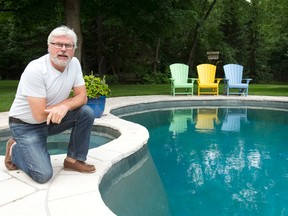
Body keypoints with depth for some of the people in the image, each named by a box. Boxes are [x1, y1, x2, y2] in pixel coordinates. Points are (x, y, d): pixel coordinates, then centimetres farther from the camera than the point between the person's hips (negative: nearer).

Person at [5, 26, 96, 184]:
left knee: (86, 112, -17)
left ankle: (73, 160, 0)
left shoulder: (74, 63, -8)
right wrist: (67, 101, -15)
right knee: (43, 174, -18)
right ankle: (15, 150, 13)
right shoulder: (35, 70, -27)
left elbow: (82, 97, -7)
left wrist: (64, 107, -28)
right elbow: (40, 115, -28)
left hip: (53, 119, 6)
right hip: (26, 125, -6)